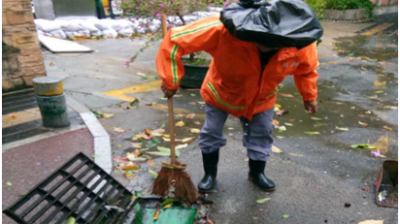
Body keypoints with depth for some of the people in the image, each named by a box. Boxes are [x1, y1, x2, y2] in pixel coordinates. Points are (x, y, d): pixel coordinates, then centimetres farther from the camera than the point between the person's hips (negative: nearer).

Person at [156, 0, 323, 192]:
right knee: (211, 134, 9)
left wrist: (309, 96, 3)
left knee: (261, 135, 13)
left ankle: (257, 172, 41)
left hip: (262, 98, 2)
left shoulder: (298, 43, -31)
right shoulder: (223, 30, -44)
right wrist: (170, 82, -31)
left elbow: (307, 66, -5)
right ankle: (209, 173, 34)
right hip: (221, 91, -2)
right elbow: (175, 40, -36)